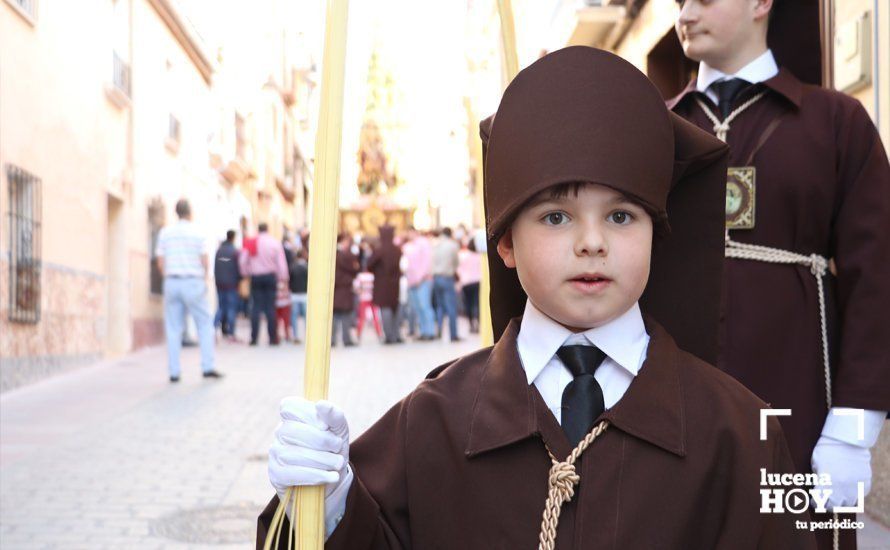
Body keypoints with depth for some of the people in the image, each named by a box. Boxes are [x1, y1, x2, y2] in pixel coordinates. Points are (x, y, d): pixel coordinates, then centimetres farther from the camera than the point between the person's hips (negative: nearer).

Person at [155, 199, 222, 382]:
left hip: (172, 283, 3)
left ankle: (174, 371, 3)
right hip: (193, 283, -3)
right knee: (204, 325, 6)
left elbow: (160, 263, 3)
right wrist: (204, 277, 13)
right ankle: (207, 367, 1)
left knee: (173, 329, 5)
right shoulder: (197, 233, -5)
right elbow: (205, 262, -5)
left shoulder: (165, 233, 4)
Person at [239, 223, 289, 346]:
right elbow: (281, 262, -3)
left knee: (256, 307, 5)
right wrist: (283, 277, 4)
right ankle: (272, 338, 0)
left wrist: (246, 273, 18)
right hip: (270, 276, -1)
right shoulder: (275, 242, -4)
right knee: (270, 307, 1)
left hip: (255, 277, 1)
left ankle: (254, 338, 2)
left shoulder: (251, 243, -1)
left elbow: (243, 261, 3)